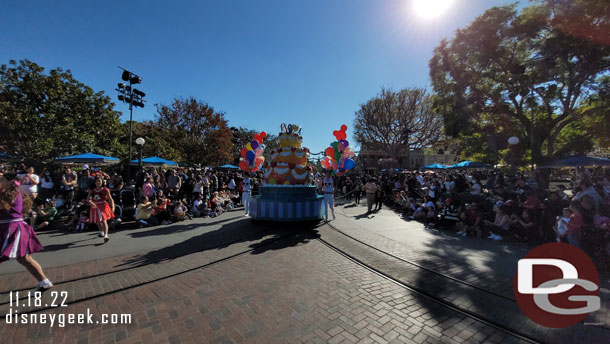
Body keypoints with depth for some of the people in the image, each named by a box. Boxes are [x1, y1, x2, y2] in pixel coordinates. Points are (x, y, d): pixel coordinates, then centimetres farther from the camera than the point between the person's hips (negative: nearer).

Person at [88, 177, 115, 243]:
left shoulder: (105, 190, -4)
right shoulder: (92, 191, 6)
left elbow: (110, 199, -6)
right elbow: (88, 199, -5)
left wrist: (112, 207, -16)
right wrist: (91, 203, -27)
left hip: (103, 207, -4)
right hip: (95, 207, 5)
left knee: (103, 221, -16)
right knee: (97, 222, 19)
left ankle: (106, 235, -22)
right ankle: (101, 232, 43)